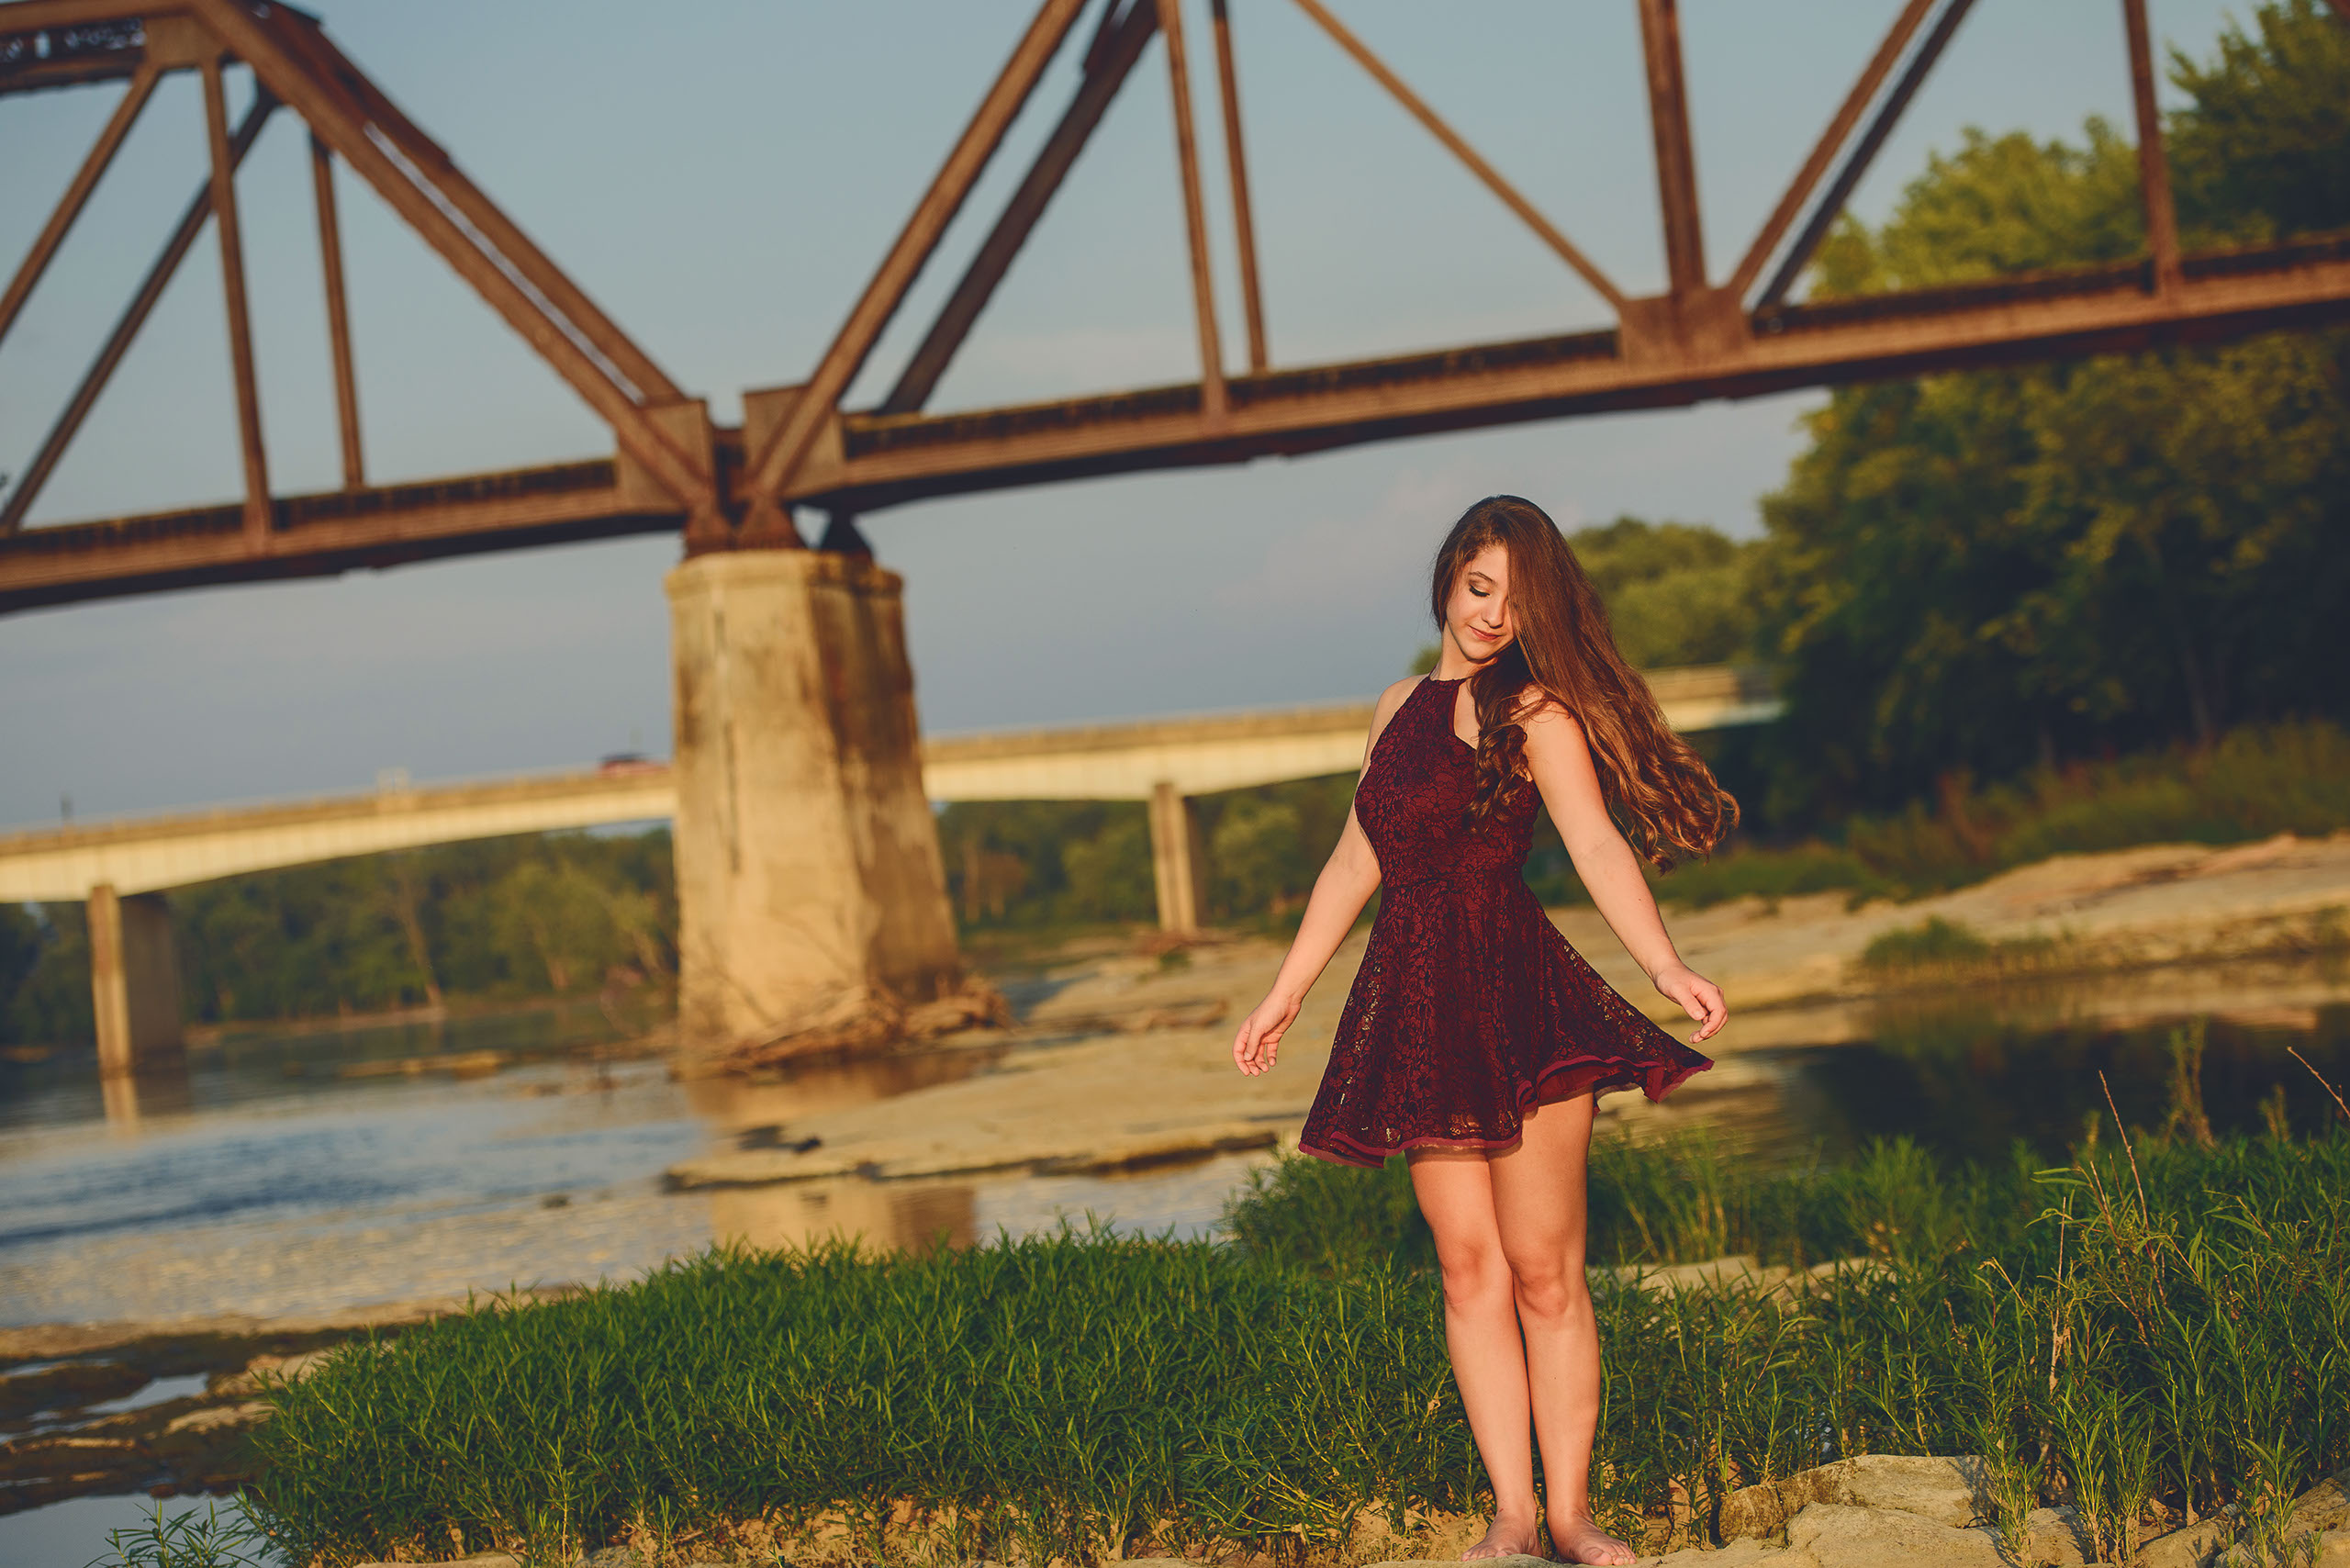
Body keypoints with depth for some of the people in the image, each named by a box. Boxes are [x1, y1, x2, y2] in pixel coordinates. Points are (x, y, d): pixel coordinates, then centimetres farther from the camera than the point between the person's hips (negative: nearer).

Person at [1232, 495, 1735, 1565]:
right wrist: (1285, 993, 27)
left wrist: (1666, 967, -30)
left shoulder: (1537, 711, -2)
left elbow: (1598, 846, -14)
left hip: (1517, 994, -5)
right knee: (1470, 1269, 4)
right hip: (1416, 1006, 5)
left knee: (1544, 1272, -3)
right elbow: (1356, 861, 24)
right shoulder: (1400, 710, 16)